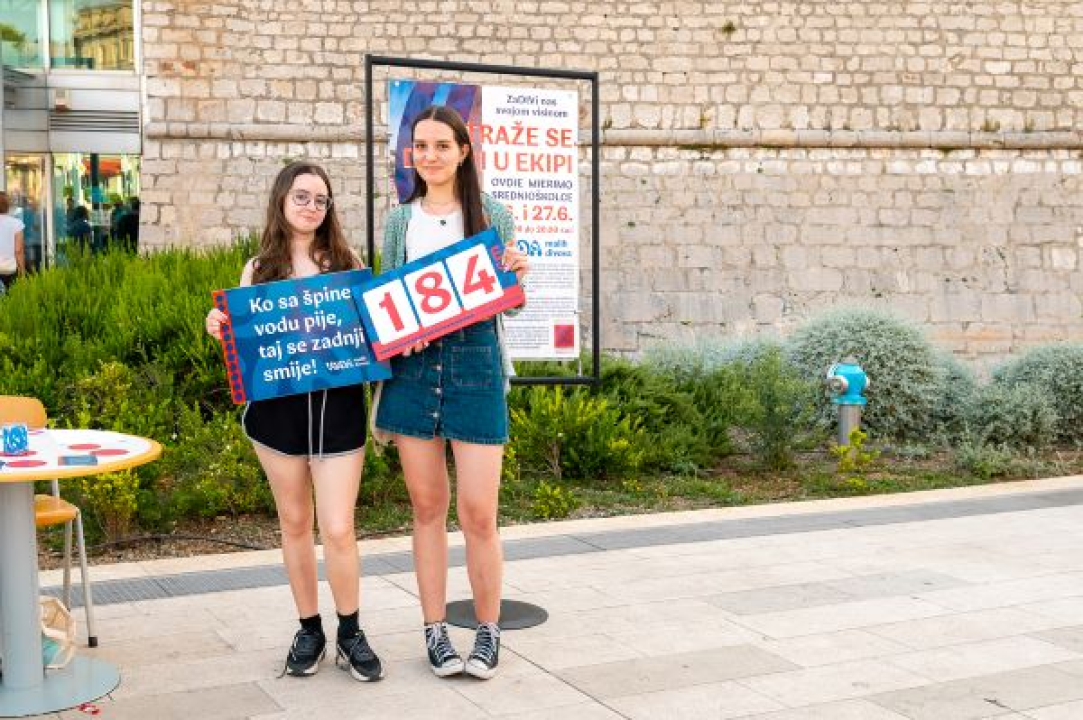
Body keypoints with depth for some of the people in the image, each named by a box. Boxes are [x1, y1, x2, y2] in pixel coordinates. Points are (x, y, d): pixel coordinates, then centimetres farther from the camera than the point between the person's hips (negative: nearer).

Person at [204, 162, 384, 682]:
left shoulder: (346, 261, 6)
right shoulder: (258, 269, 7)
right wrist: (220, 329, -12)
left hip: (338, 405, -1)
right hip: (277, 408, 1)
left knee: (338, 529, -5)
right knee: (295, 523, 11)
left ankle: (350, 634, 15)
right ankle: (309, 631, 26)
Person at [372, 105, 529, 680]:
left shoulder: (493, 217, 5)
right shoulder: (399, 221, 11)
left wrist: (518, 277, -11)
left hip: (475, 360, -2)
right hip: (412, 365, 2)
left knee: (478, 513, -4)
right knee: (427, 507, 8)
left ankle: (488, 632, 14)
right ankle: (435, 631, 20)